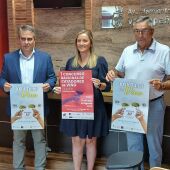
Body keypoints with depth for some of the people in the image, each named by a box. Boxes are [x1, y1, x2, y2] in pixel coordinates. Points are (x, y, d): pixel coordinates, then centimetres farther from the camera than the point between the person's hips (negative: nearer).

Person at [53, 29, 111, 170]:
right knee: (76, 141, 9)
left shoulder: (100, 61, -4)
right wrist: (60, 89, -6)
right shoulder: (71, 62, 7)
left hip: (93, 107, -3)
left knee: (90, 140, 10)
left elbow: (107, 86, -6)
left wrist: (99, 85, -26)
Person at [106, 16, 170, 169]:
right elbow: (120, 73, 14)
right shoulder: (127, 51, 5)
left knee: (154, 143, 12)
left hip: (153, 105, -3)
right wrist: (113, 74, -8)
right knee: (133, 143, 17)